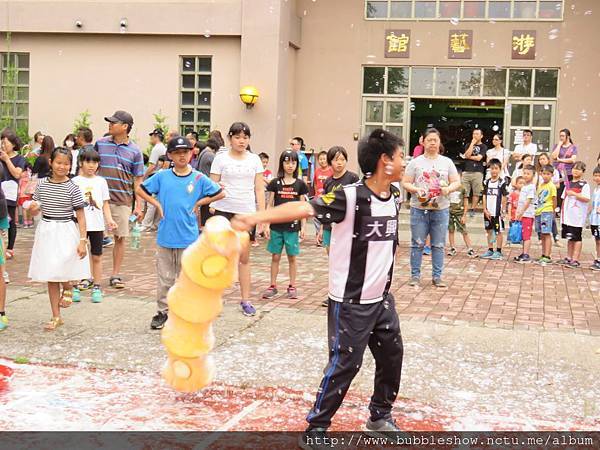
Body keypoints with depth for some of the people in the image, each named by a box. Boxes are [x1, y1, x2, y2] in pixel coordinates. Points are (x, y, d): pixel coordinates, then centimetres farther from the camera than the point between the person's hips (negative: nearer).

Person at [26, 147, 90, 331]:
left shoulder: (72, 187, -8)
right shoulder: (42, 184, 2)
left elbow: (80, 216, -7)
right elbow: (35, 211, 12)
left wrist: (83, 240, -14)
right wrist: (33, 208, -12)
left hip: (66, 232, -4)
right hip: (46, 232, 4)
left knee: (60, 270, -20)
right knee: (50, 275, 9)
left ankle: (67, 288, 17)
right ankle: (56, 317, 19)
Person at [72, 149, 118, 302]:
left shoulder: (101, 181, 7)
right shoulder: (75, 181, 0)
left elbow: (105, 203, 8)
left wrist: (109, 219, -5)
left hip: (97, 225, 2)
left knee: (97, 256, 7)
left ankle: (96, 287, 13)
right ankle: (76, 286, 13)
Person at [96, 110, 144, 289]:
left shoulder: (134, 151, 1)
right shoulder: (100, 144, 4)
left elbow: (138, 179, 4)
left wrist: (138, 205, 0)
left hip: (122, 201, 0)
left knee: (120, 238, 4)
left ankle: (116, 275, 15)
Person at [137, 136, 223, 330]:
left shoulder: (199, 178, -2)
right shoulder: (162, 176, 0)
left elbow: (220, 193, 4)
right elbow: (140, 190, 9)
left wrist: (198, 203, -2)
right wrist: (157, 204, -1)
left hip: (188, 238, -1)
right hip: (165, 236, 1)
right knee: (164, 278, 11)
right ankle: (163, 312, 23)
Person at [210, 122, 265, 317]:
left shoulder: (254, 159, 7)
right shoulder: (221, 158, 1)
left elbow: (259, 189, 7)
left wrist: (262, 215, 2)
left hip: (247, 212, 2)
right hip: (224, 211, -2)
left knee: (244, 258, 8)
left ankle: (246, 300, 15)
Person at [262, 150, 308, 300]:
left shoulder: (300, 184, 2)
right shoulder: (275, 183, 1)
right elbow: (270, 205, 3)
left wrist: (303, 226, 0)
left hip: (293, 226, 0)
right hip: (276, 226, 0)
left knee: (292, 257, 7)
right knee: (275, 257, 6)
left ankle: (292, 286, 16)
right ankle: (273, 286, 14)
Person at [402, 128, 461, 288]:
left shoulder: (447, 162, 9)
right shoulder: (415, 162, 3)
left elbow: (457, 182, 8)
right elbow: (405, 183, 2)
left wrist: (449, 188, -13)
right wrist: (416, 190, -17)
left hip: (441, 210, 2)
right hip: (419, 209, -1)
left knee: (439, 245, 5)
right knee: (417, 244, 3)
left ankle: (437, 276, 13)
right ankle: (415, 275, 12)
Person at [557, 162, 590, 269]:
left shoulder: (584, 184, -5)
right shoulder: (569, 183, 16)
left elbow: (587, 199, -15)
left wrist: (574, 194, -19)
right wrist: (562, 212, 15)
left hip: (578, 216, -6)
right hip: (567, 216, 7)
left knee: (576, 237, -4)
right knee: (569, 237, 13)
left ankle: (575, 260, -2)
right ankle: (569, 258, 20)